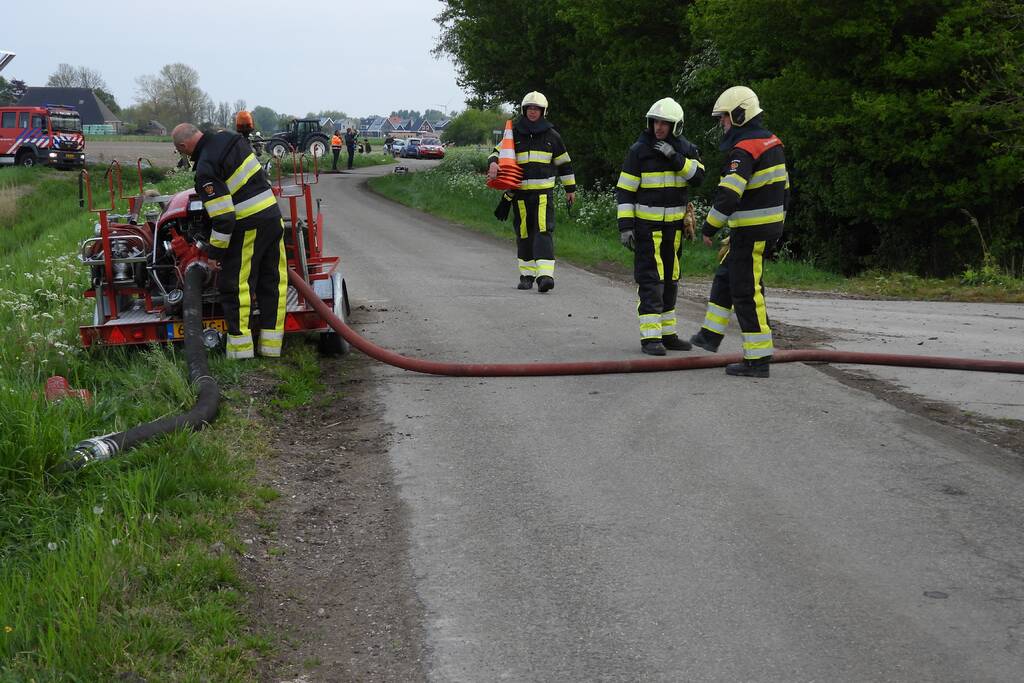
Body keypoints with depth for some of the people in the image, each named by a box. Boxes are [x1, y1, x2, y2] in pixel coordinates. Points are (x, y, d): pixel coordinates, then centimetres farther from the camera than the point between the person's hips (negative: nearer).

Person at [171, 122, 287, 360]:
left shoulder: (206, 170, -16)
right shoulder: (229, 137, 7)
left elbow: (223, 218, -20)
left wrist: (215, 252, -10)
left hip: (248, 228, -8)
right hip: (274, 217, 8)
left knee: (235, 287, 3)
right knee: (273, 282, 12)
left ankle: (241, 349, 4)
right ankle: (271, 348, 18)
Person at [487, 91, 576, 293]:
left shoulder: (551, 135, 8)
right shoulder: (514, 134, 9)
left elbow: (564, 162, 16)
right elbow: (497, 152, 10)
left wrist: (570, 188, 18)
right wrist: (493, 164, -15)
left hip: (544, 191, -2)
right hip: (520, 191, 2)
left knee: (544, 230, -15)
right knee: (524, 233, 7)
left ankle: (545, 274, -24)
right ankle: (527, 274, 19)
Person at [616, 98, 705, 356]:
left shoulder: (686, 149, 5)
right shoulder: (639, 150, -7)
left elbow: (698, 176, -10)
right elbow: (624, 190, -8)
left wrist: (674, 158, -21)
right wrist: (625, 225, -15)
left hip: (674, 225, 5)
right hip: (646, 224, -5)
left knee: (669, 279, 10)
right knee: (650, 278, -10)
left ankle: (667, 334, 19)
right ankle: (650, 337, -10)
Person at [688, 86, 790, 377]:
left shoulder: (744, 149, -20)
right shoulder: (771, 142, 12)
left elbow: (729, 194, -27)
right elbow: (783, 187, 18)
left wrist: (709, 227, -18)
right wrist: (777, 223, 25)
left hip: (751, 232, -10)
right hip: (770, 226, 10)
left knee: (746, 291, -4)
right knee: (725, 276, 23)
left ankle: (758, 358, -2)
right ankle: (711, 335, 34)